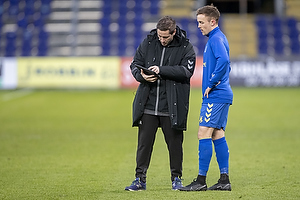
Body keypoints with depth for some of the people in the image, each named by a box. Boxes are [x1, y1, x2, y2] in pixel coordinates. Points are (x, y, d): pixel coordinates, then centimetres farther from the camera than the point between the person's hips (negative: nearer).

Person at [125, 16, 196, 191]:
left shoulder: (185, 47, -2)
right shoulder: (148, 43, 6)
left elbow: (187, 71, -13)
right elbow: (135, 64, 12)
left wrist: (161, 70, -22)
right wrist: (142, 76, -10)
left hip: (172, 108, -2)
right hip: (148, 105, 2)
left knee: (175, 143, 6)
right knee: (144, 142, 3)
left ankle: (176, 178, 20)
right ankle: (140, 179, 10)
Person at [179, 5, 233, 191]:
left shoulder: (216, 39, -13)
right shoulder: (218, 38, 19)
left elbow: (224, 60, -30)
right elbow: (226, 63, 28)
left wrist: (212, 84, -22)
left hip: (215, 96, -10)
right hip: (222, 95, 10)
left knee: (204, 134, -9)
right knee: (218, 135, 10)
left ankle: (201, 180, -8)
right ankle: (224, 180, 10)